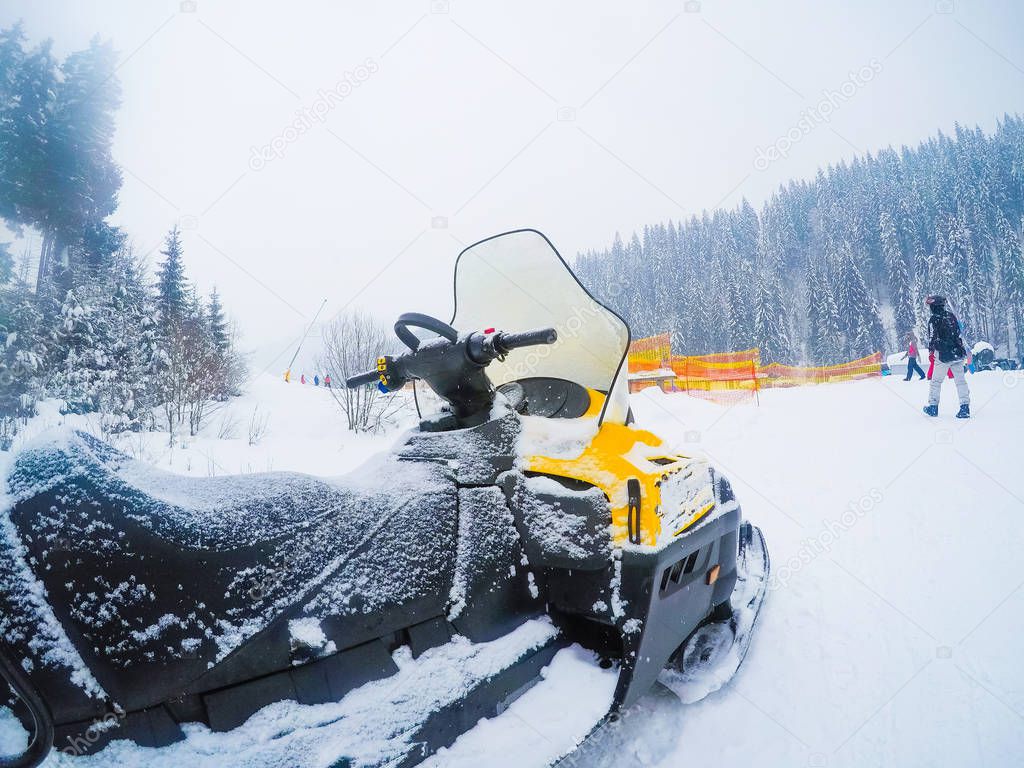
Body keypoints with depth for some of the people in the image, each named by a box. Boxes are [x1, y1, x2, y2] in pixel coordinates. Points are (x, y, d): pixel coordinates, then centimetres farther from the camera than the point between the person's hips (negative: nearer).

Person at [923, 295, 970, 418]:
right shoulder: (951, 315, 6)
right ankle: (965, 407, 0)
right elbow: (958, 332, 13)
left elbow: (932, 338, -12)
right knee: (961, 380, 5)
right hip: (958, 353, 5)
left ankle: (933, 406, 17)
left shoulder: (933, 319, -12)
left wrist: (931, 348, 5)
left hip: (943, 355, -5)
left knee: (936, 381, 9)